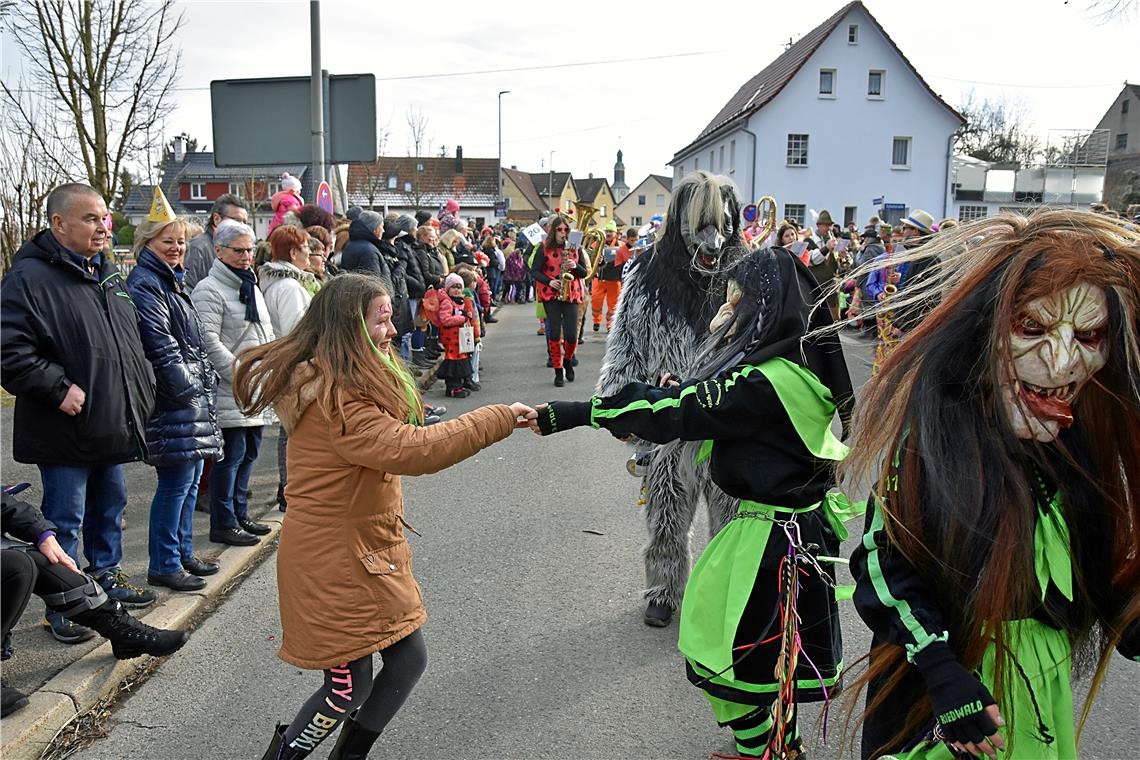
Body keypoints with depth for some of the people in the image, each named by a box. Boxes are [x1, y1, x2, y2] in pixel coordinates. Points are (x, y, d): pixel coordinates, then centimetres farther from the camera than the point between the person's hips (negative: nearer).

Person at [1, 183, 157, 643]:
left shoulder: (107, 273, 12)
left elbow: (130, 340, 23)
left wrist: (141, 390, 15)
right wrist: (59, 388, -24)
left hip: (113, 424, 8)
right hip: (67, 431, -8)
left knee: (110, 506, 21)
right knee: (65, 519, 3)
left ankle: (107, 573, 38)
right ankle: (62, 608, 16)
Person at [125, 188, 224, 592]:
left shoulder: (172, 280, 19)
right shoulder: (145, 285, -12)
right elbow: (161, 346, -18)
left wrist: (205, 382, 17)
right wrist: (187, 391, -16)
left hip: (192, 393, 10)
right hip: (172, 400, -10)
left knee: (190, 478, 15)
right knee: (176, 482, -6)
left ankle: (183, 554, 26)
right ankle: (164, 566, 5)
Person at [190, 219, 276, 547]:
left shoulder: (251, 285, 18)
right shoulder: (209, 290, -11)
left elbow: (266, 333, 25)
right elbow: (209, 342, -20)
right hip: (228, 393, -9)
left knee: (249, 451, 15)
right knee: (231, 455, -4)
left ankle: (240, 514, 29)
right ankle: (223, 524, 8)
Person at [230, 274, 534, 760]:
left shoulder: (346, 384, 9)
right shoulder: (335, 398, -25)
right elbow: (412, 449, -34)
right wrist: (498, 420, -29)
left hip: (369, 551, 10)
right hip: (334, 561, -10)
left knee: (408, 659, 13)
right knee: (349, 686, 2)